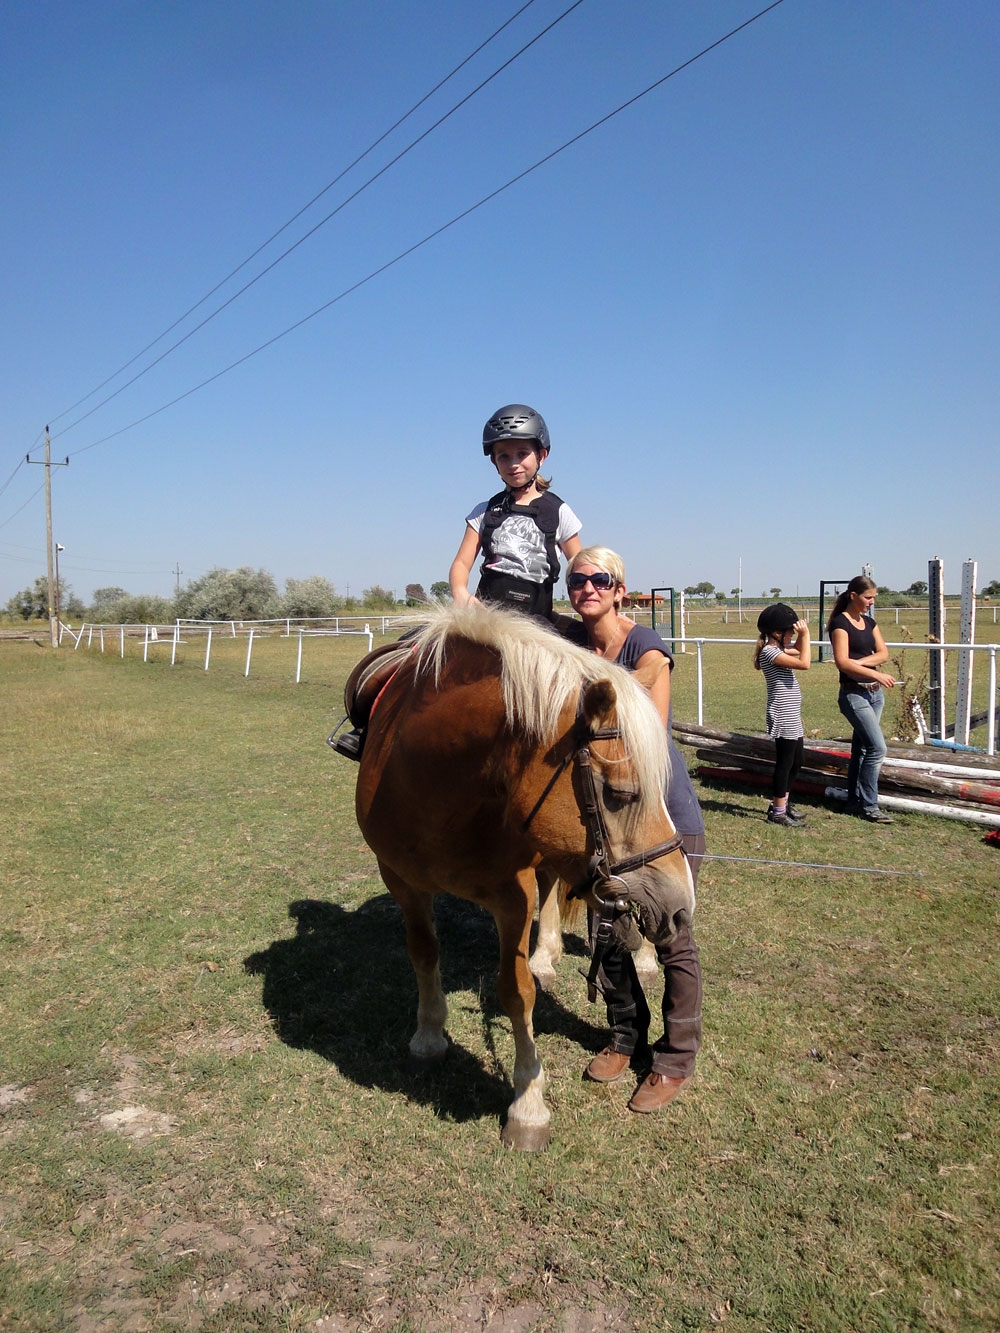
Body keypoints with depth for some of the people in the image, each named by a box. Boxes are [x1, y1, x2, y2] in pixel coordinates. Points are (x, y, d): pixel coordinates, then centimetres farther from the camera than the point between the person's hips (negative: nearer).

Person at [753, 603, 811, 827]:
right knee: (785, 762, -3)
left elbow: (798, 650, 28)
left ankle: (783, 802, 29)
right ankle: (778, 812, 6)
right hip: (782, 717, -10)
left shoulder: (778, 649, 13)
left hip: (791, 716, 10)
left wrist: (802, 635, 10)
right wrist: (805, 635, -16)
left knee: (796, 761, 17)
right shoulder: (769, 652, -17)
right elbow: (804, 663, -23)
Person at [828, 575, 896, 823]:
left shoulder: (869, 621, 13)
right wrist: (876, 674, -20)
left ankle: (855, 803, 18)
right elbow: (842, 662, -19)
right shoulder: (840, 623, -10)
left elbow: (883, 653, 5)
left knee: (861, 748, 11)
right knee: (877, 748, -12)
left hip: (874, 692, 8)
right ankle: (868, 806, -3)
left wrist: (859, 662, -12)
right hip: (853, 693, -8)